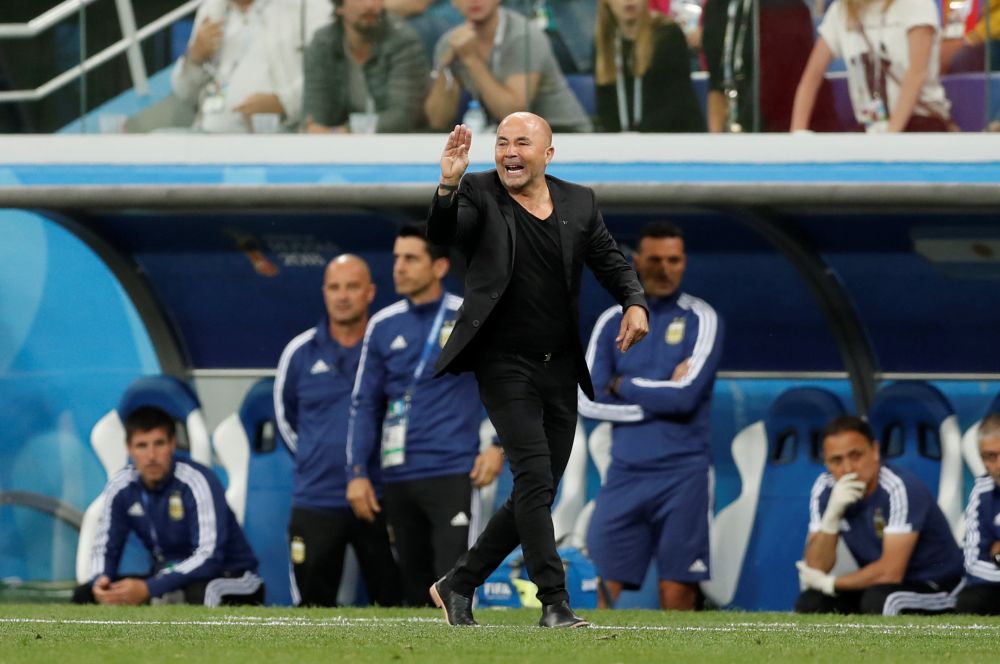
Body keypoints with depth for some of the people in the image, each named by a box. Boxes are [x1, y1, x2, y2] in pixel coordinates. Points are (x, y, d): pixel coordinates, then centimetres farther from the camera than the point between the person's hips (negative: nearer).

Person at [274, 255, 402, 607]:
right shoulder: (300, 353, 4)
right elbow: (285, 415, 20)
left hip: (377, 497, -2)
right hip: (315, 502, 2)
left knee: (393, 599, -1)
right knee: (315, 603, 4)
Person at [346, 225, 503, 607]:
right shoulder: (383, 327, 9)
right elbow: (365, 405, 12)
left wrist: (499, 446, -4)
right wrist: (357, 474, 5)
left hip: (454, 475, -4)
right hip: (398, 480, 4)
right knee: (414, 588, 8)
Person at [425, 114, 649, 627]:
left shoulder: (578, 203, 7)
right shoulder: (478, 195, -4)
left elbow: (611, 261, 16)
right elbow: (441, 235, -21)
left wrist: (634, 302, -4)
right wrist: (448, 186, -40)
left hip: (560, 369, 5)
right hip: (505, 366, -5)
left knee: (537, 494, 8)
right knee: (534, 479, -16)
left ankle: (458, 585, 21)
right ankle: (554, 601, -13)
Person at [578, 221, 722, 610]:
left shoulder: (700, 319, 1)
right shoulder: (613, 321, 11)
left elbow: (685, 396, -11)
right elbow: (588, 400, 1)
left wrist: (622, 385, -1)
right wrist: (658, 395, -6)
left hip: (682, 474, -3)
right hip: (625, 473, 3)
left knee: (677, 592, -5)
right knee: (606, 588, -3)